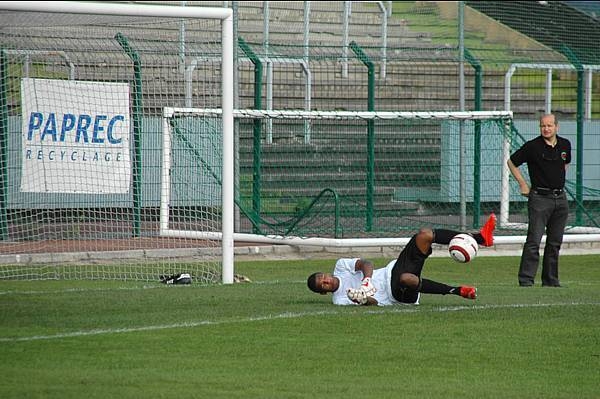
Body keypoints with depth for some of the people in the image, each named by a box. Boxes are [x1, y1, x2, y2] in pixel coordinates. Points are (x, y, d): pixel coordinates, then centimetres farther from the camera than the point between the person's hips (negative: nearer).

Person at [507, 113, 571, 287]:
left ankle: (551, 280, 16)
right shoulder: (532, 146, -8)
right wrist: (523, 185, 0)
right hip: (540, 198, -5)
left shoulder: (565, 145, 8)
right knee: (533, 241, -12)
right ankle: (526, 280, -11)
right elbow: (511, 162, 3)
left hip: (560, 199, 5)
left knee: (555, 242, 9)